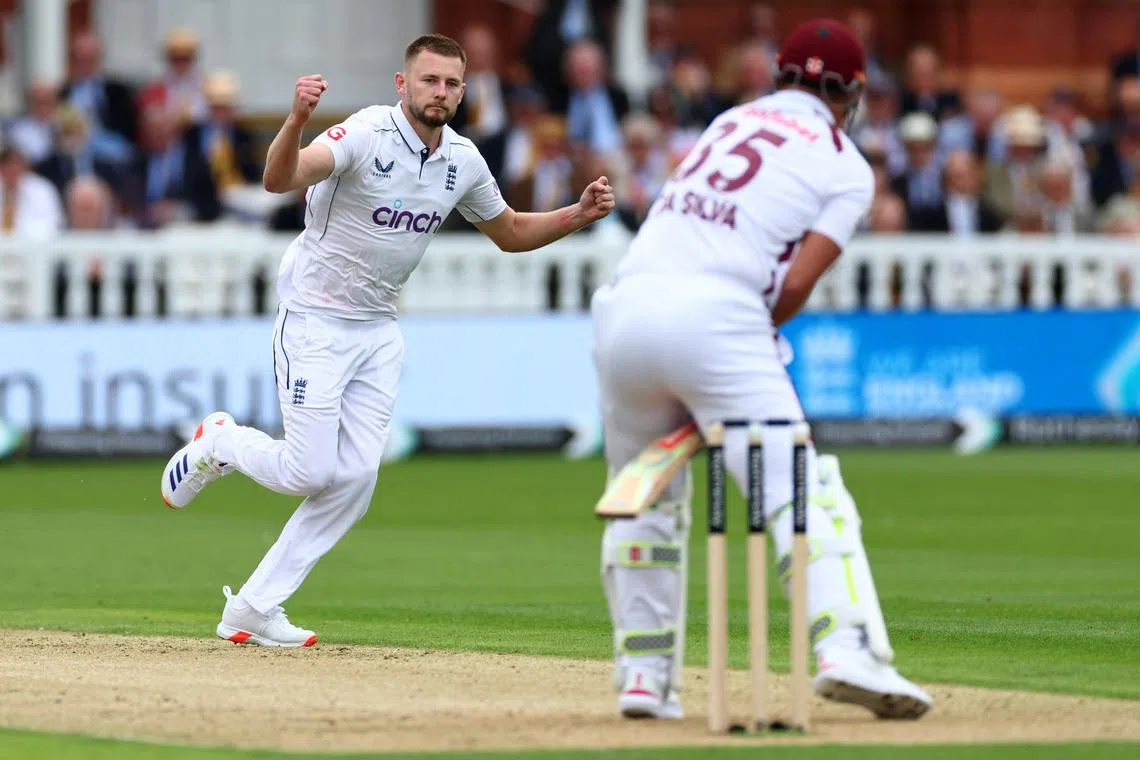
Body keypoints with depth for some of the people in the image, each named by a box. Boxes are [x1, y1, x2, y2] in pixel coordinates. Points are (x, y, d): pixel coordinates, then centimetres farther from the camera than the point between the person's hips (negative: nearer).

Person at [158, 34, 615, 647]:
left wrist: (579, 214, -1)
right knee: (311, 472, -10)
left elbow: (510, 233, 16)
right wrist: (297, 119, -60)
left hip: (378, 332, 6)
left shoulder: (463, 160, 0)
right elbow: (280, 179, -39)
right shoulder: (366, 135, -22)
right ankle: (220, 443, 23)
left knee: (354, 480, -2)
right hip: (315, 324, -6)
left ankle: (254, 609, 6)